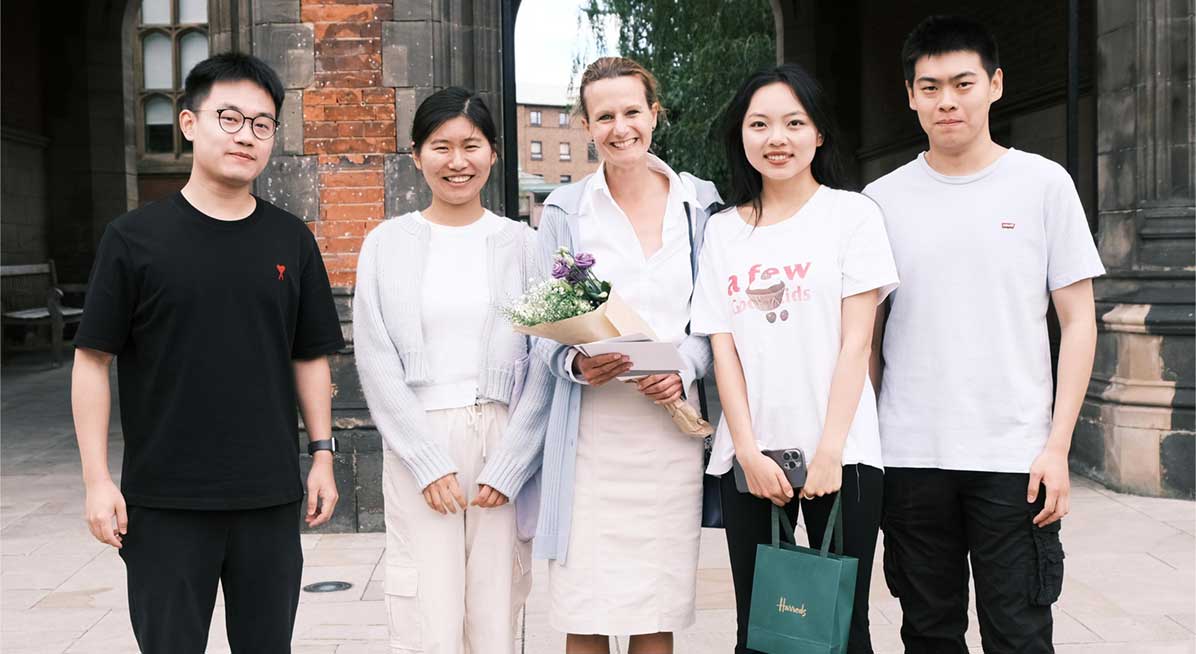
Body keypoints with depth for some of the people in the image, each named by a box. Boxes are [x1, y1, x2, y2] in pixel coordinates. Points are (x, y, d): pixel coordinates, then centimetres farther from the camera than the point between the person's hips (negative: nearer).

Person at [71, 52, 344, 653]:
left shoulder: (291, 240, 6)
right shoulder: (136, 238, -3)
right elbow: (93, 360, -2)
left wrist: (322, 454, 7)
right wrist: (97, 479, -7)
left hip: (271, 496, 3)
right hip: (164, 500, -2)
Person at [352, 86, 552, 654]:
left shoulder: (522, 243, 6)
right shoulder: (387, 244, 5)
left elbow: (544, 365, 2)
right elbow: (377, 362, 0)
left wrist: (507, 468, -8)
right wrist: (429, 464, -8)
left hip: (504, 444, 1)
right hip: (418, 445, 0)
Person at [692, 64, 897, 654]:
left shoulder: (852, 213, 3)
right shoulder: (722, 231, 12)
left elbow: (856, 341, -3)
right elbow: (723, 347, 6)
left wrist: (829, 451, -11)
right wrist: (748, 451, -6)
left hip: (838, 452, -3)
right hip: (749, 456, 3)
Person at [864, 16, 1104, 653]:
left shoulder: (1043, 183, 2)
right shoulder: (883, 199, 6)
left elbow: (1078, 322, 2)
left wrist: (1057, 445, -6)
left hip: (1014, 457, -2)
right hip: (909, 457, 2)